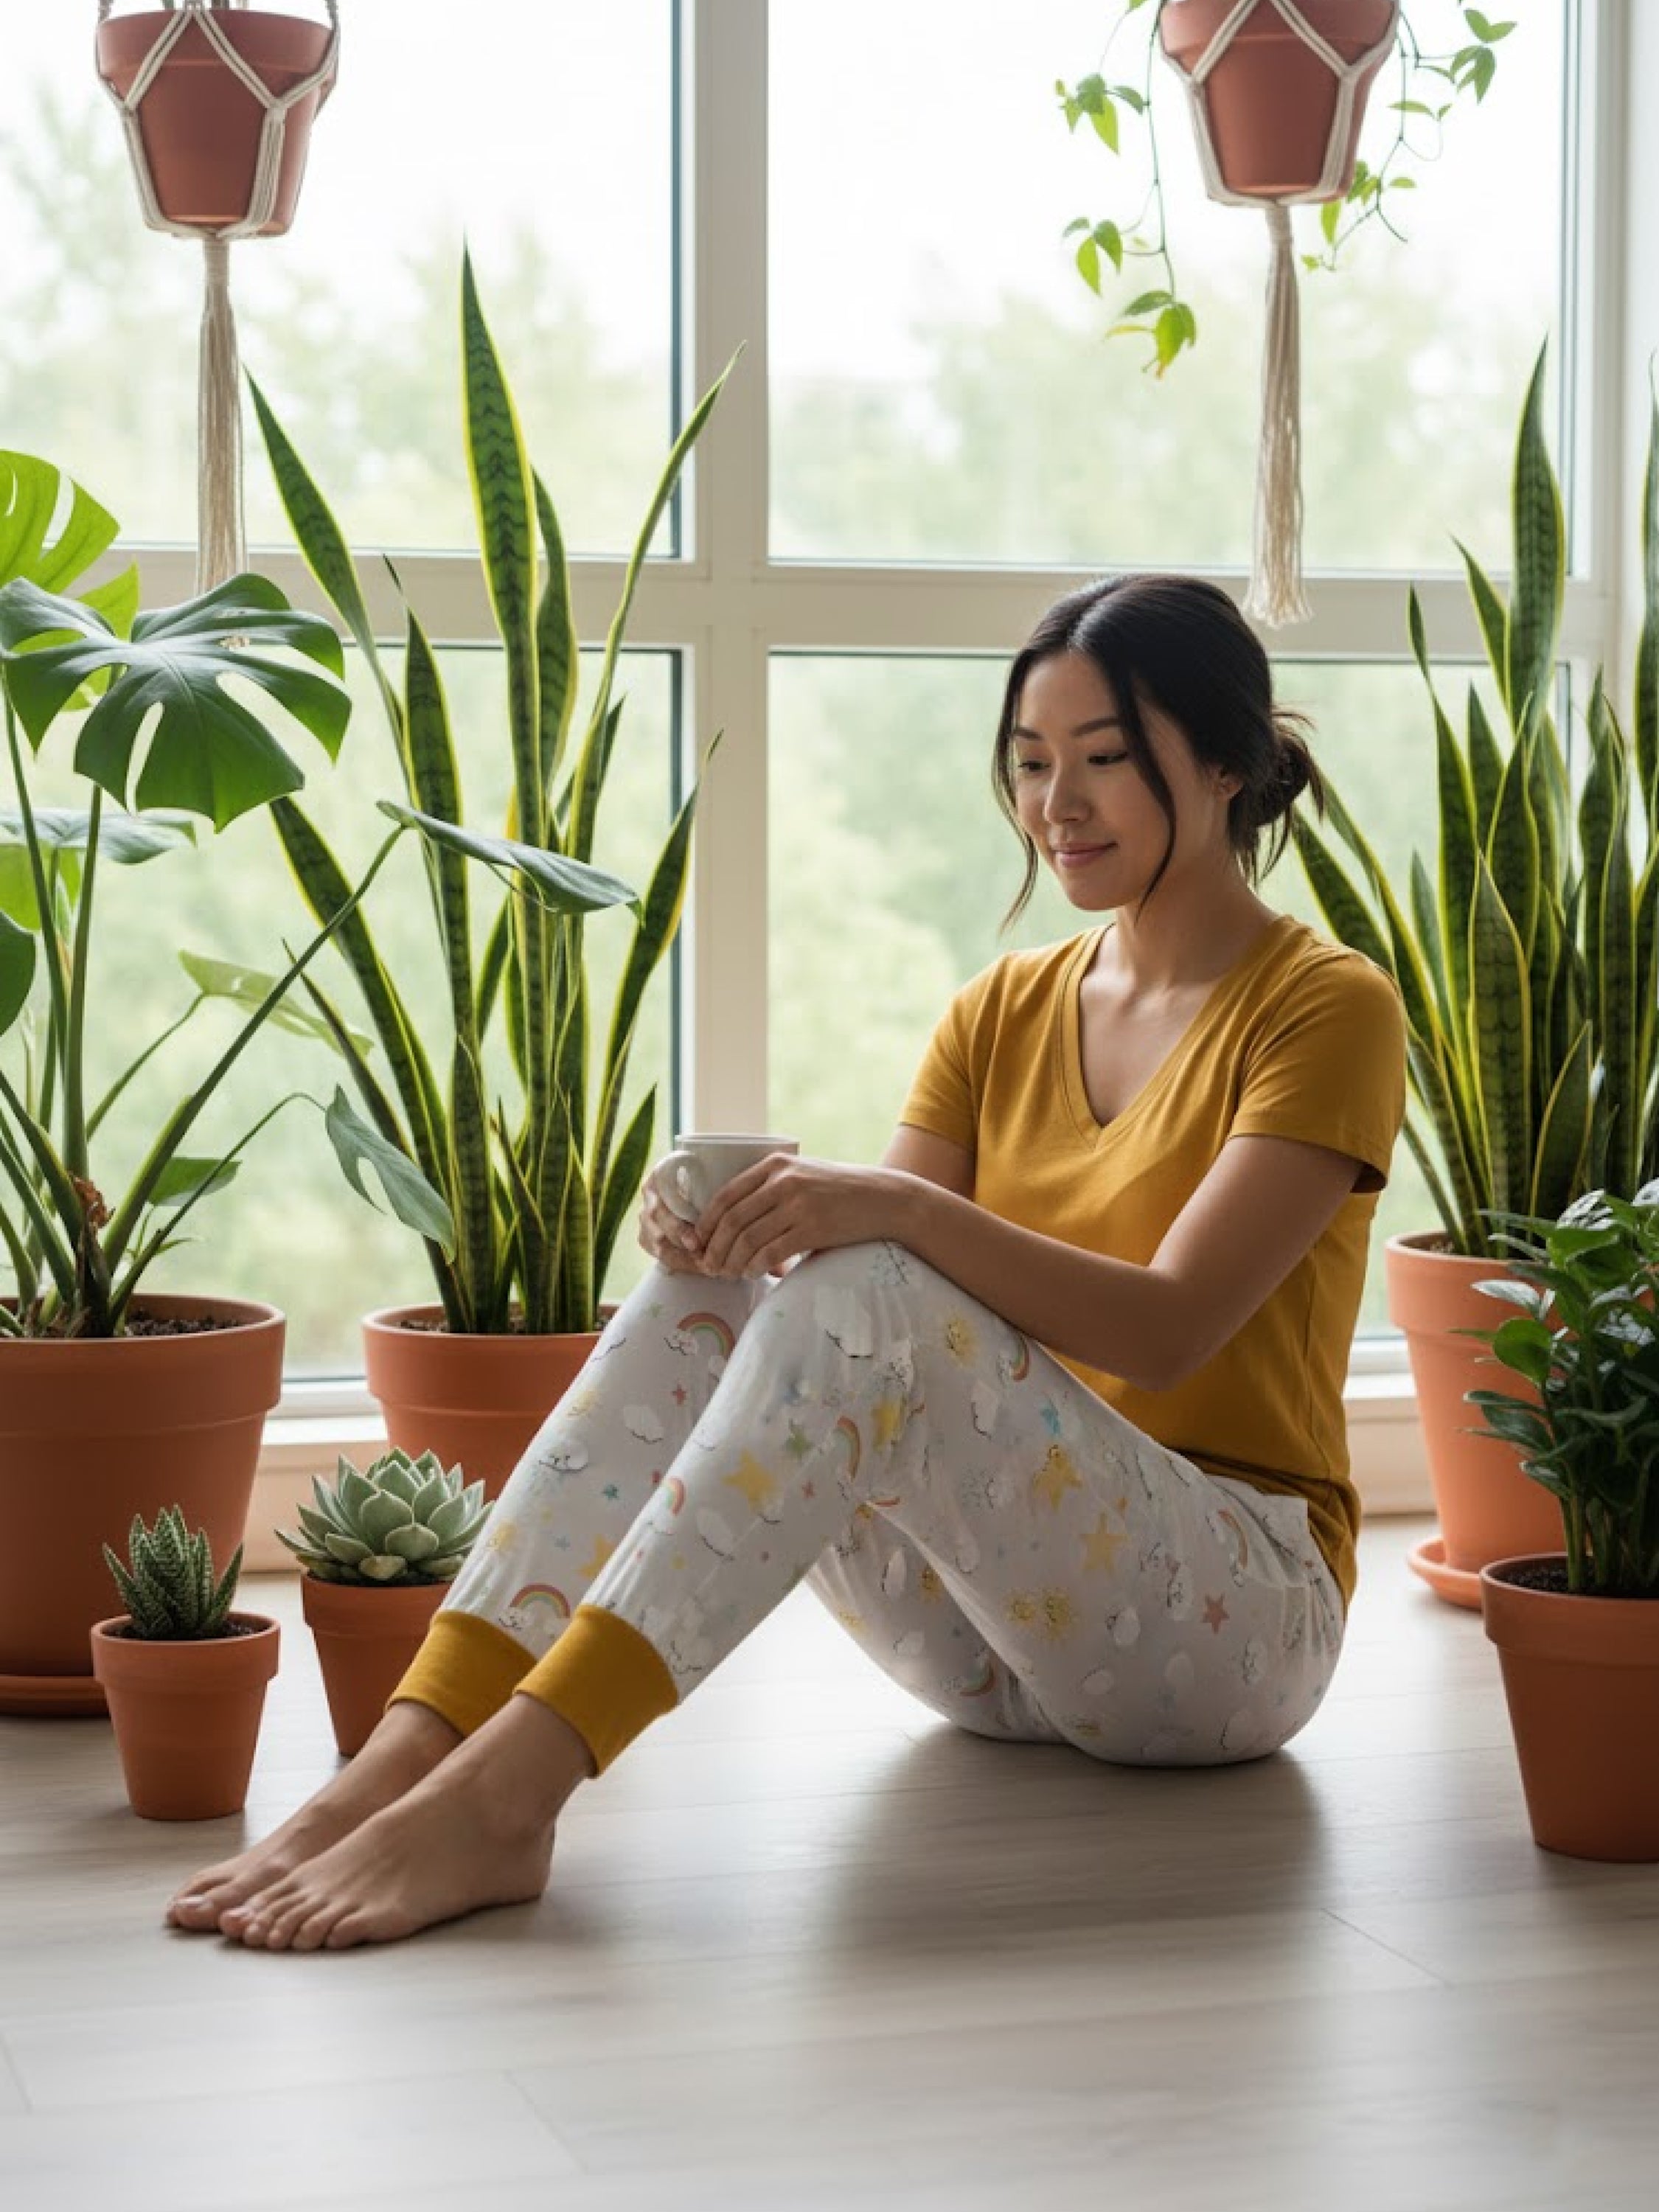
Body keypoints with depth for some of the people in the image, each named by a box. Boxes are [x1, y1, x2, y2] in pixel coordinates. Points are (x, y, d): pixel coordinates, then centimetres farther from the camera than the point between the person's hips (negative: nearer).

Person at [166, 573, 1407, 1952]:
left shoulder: (1328, 1009, -4)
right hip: (999, 1636, 6)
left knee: (867, 1303, -32)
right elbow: (873, 1244, 4)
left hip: (1241, 1617, -5)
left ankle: (504, 1790, -41)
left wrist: (901, 1212, -31)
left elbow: (1170, 1331, -18)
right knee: (708, 1287, -20)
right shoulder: (1006, 1011, 14)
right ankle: (411, 1754, -34)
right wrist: (735, 1225, -18)